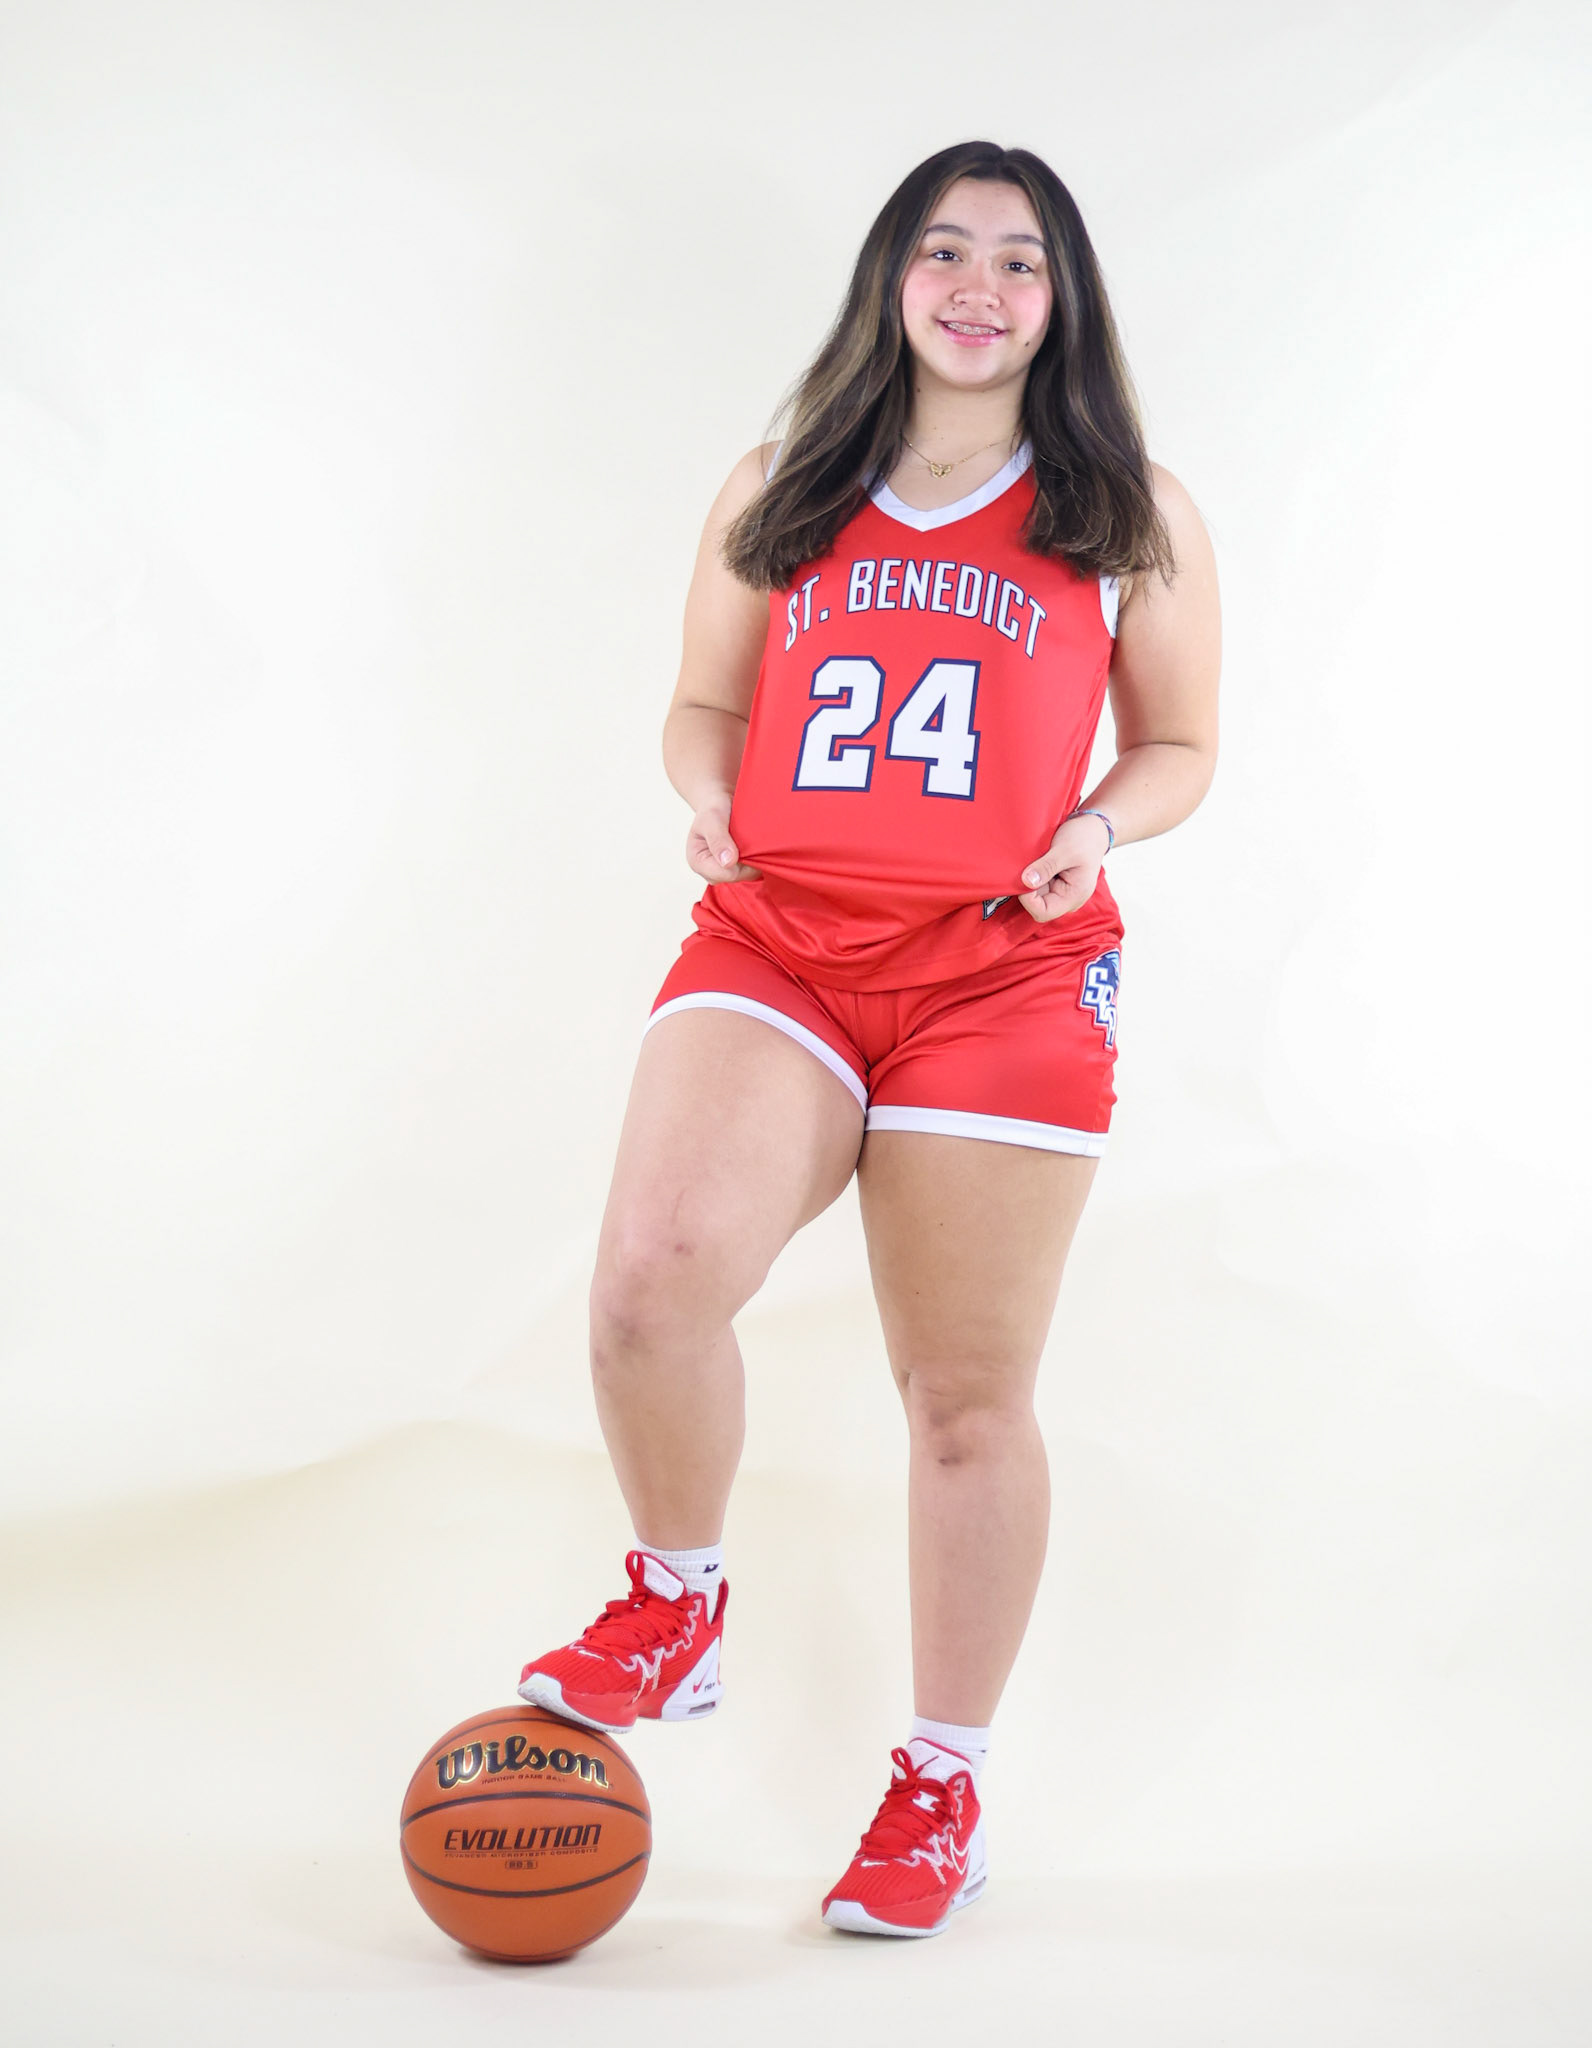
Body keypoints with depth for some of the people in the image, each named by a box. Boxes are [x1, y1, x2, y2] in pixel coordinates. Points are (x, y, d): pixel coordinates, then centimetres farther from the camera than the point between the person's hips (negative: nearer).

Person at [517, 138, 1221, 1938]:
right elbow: (704, 703, 22)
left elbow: (1179, 745, 16)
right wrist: (707, 796, -1)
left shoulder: (1132, 516, 12)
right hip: (776, 943, 1)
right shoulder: (780, 495, 16)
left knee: (966, 1399, 3)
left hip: (1006, 971, -1)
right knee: (653, 1275, -26)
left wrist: (1097, 827, -6)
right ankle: (677, 1603, 4)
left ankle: (941, 1785, 21)